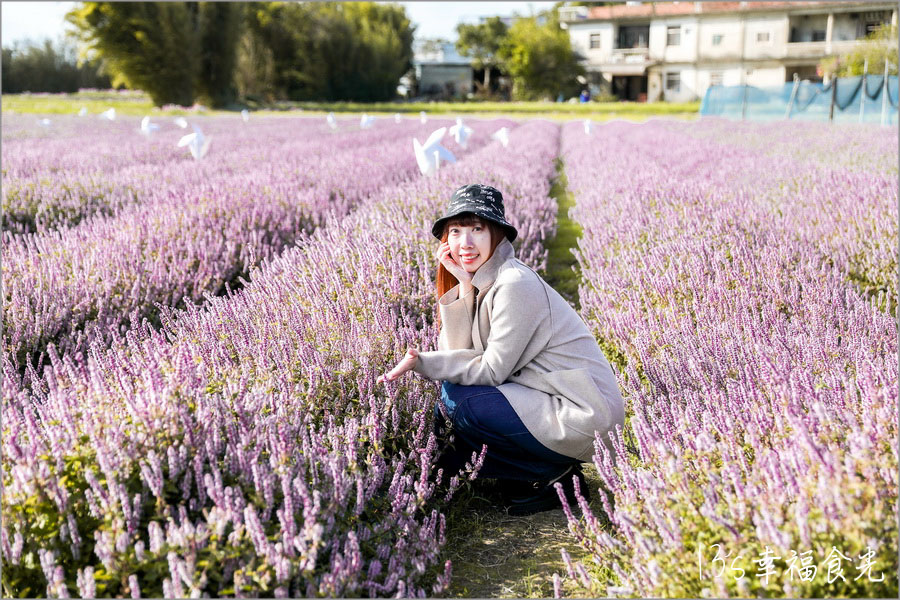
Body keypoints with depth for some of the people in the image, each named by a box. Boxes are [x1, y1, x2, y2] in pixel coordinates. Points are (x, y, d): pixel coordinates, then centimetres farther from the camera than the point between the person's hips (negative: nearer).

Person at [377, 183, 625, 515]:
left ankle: (555, 476, -2)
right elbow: (460, 354, -1)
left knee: (456, 403, -16)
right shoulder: (480, 281, 8)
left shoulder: (515, 284, -19)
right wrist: (464, 286, -9)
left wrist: (420, 362, -18)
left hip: (583, 418, -9)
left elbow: (493, 370, -17)